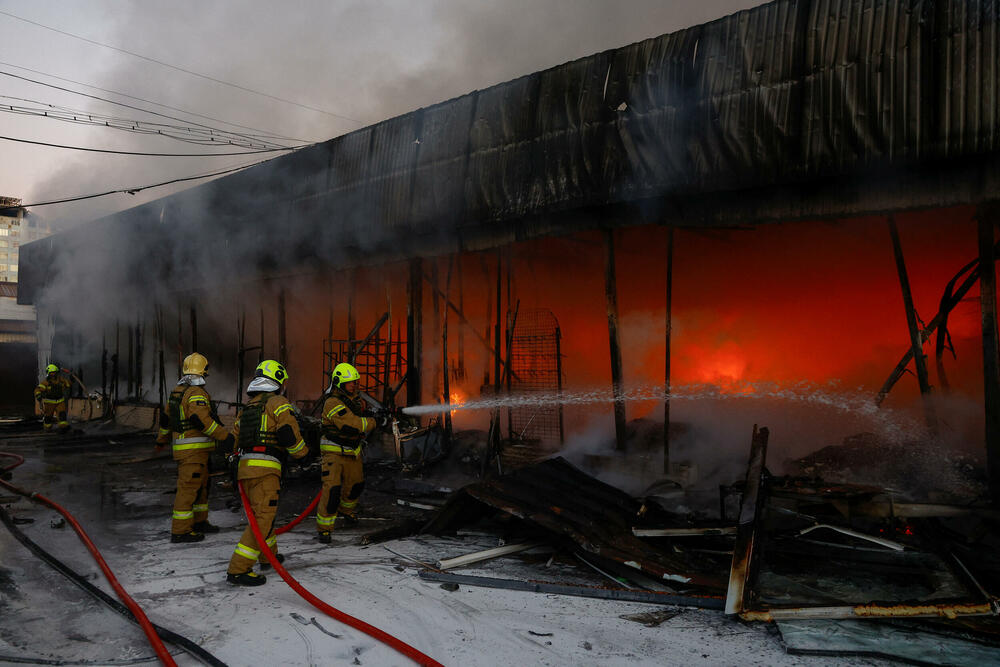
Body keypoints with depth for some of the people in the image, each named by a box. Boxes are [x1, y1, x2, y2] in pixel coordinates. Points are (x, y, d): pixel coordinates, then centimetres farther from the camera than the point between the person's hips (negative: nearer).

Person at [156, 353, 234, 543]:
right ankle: (180, 531, -2)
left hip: (181, 445, 10)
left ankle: (199, 522, 29)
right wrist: (224, 436, -28)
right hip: (193, 449, -10)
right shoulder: (196, 393, -16)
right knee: (189, 488, -5)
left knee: (201, 485, 19)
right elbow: (202, 419, -27)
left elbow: (166, 417, 26)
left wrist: (162, 440, 40)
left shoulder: (177, 391, 15)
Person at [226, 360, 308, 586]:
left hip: (244, 466, 9)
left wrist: (234, 473, 29)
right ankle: (238, 570, -12)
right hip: (265, 468, -9)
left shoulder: (246, 408, 21)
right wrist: (301, 452, 4)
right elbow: (288, 433, -14)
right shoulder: (278, 403, -4)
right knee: (262, 518, -8)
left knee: (263, 512, 23)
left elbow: (234, 439, 22)